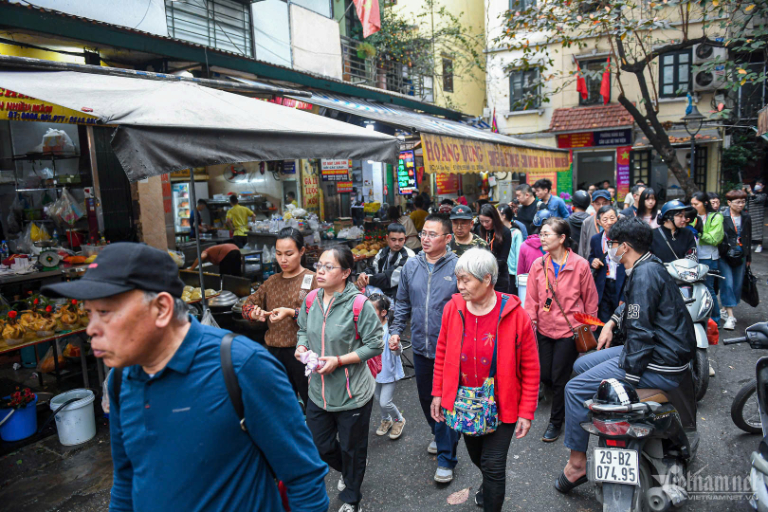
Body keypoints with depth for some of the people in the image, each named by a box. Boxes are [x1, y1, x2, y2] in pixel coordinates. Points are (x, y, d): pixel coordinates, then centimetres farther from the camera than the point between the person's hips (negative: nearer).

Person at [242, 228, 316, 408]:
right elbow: (248, 305, 15)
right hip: (275, 352, 6)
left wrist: (292, 313, -25)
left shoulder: (311, 280, -5)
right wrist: (254, 313, -7)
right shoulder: (272, 281, 12)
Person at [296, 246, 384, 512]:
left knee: (351, 449, 15)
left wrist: (339, 360, -22)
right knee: (320, 446, 20)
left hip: (352, 395, -5)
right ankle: (346, 473, 54)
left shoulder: (359, 305, -20)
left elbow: (375, 344, -16)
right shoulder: (311, 301, -2)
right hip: (318, 392, 6)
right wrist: (301, 346, -8)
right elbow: (304, 330, 14)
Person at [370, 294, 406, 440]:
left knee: (385, 402, -3)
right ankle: (386, 420, 49)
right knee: (377, 398, 21)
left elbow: (398, 352, -26)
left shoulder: (390, 328, -25)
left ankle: (399, 420, 28)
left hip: (389, 371, -6)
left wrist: (395, 346, -46)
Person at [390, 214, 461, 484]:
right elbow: (403, 303, 12)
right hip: (420, 347, 5)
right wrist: (396, 330, 3)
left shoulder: (458, 267, -12)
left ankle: (446, 457, 19)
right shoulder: (411, 266, 2)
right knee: (426, 397, 21)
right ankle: (439, 435, 48)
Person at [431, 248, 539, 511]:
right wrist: (438, 393, 3)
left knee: (493, 465, 2)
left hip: (501, 405, -4)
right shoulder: (453, 308, -11)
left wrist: (526, 412, -9)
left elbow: (530, 369, -11)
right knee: (476, 456, 24)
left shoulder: (515, 315, -19)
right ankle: (491, 484, 58)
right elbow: (442, 354, 2)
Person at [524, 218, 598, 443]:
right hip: (545, 330, 4)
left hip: (569, 330, -4)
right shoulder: (538, 265, -2)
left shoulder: (580, 265, -11)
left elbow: (590, 301, -1)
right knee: (544, 375, 9)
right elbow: (531, 300, 3)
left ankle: (556, 422, 24)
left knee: (559, 378, 3)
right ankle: (565, 398, 43)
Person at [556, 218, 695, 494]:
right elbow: (632, 306, 32)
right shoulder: (648, 266, 12)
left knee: (576, 388, -12)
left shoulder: (645, 275, -21)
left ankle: (577, 463, 0)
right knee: (582, 365, 17)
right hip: (661, 351, 10)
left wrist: (624, 378, -20)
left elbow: (640, 332, -24)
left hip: (659, 366, -10)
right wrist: (611, 323, 17)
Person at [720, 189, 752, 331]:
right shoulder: (722, 217, -7)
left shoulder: (746, 218, 10)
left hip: (740, 257, 5)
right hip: (725, 256, -5)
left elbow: (748, 238, 17)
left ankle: (727, 309, 24)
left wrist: (748, 257, 17)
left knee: (737, 285, 8)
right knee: (727, 284, -12)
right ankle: (730, 316, -11)